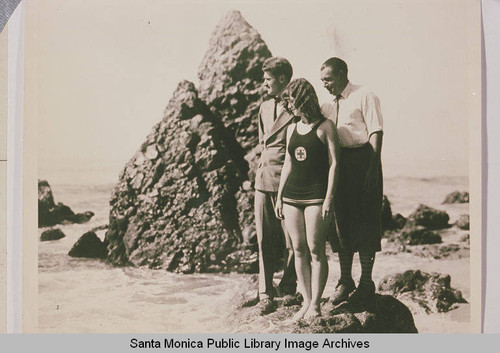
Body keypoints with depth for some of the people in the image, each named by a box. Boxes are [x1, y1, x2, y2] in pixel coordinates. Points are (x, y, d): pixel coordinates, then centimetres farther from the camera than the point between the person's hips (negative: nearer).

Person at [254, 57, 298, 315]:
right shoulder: (265, 107, 17)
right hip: (263, 180, 6)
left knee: (292, 240, 2)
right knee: (265, 240, 6)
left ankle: (288, 289, 19)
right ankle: (265, 295, 13)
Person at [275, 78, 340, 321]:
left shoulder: (324, 127, -1)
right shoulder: (292, 129, 15)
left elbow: (333, 164, -5)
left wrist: (329, 199, -12)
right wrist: (279, 196, 15)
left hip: (316, 195, -5)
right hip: (292, 195, 6)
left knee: (315, 250, -5)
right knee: (298, 250, 4)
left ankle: (315, 304, 2)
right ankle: (306, 301, 11)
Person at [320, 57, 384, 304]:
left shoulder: (364, 96, -5)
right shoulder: (331, 104, 16)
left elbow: (376, 132, -11)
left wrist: (373, 168, -18)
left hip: (362, 160, -6)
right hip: (338, 162, 7)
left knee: (364, 221, 1)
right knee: (340, 220, 9)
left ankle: (366, 282, 13)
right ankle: (345, 281, 22)